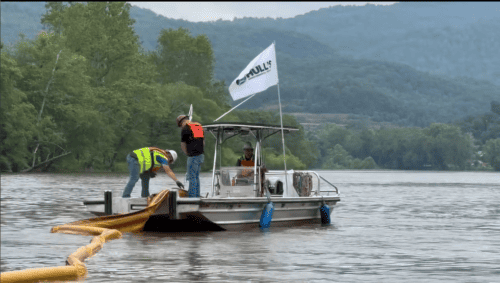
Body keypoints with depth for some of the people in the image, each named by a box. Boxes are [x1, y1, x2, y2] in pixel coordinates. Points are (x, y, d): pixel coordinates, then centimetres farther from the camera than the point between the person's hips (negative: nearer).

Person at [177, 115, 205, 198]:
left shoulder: (185, 129, -9)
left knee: (192, 177, -2)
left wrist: (187, 154, 9)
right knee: (196, 176, 14)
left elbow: (183, 145, -5)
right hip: (201, 155, 8)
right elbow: (203, 142, 19)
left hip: (193, 156, -8)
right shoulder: (199, 126, 14)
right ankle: (197, 195, 16)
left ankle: (192, 196, -2)